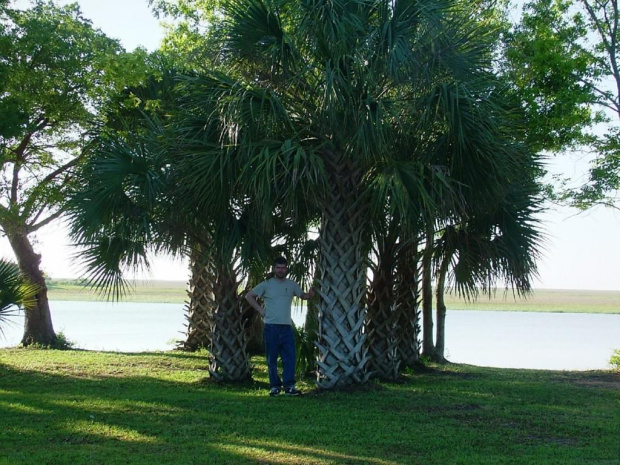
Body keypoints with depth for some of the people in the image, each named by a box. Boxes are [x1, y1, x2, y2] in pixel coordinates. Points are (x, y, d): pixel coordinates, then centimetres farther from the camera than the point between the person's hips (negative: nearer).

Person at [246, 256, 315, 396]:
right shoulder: (267, 284, 2)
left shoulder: (292, 285, 9)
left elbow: (302, 295, 16)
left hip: (287, 327, 2)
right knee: (272, 358, 2)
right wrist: (260, 309, -2)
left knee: (289, 357, -4)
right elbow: (249, 296, 7)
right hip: (271, 327, -2)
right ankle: (274, 386, 10)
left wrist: (310, 295, -7)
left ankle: (289, 386, 0)